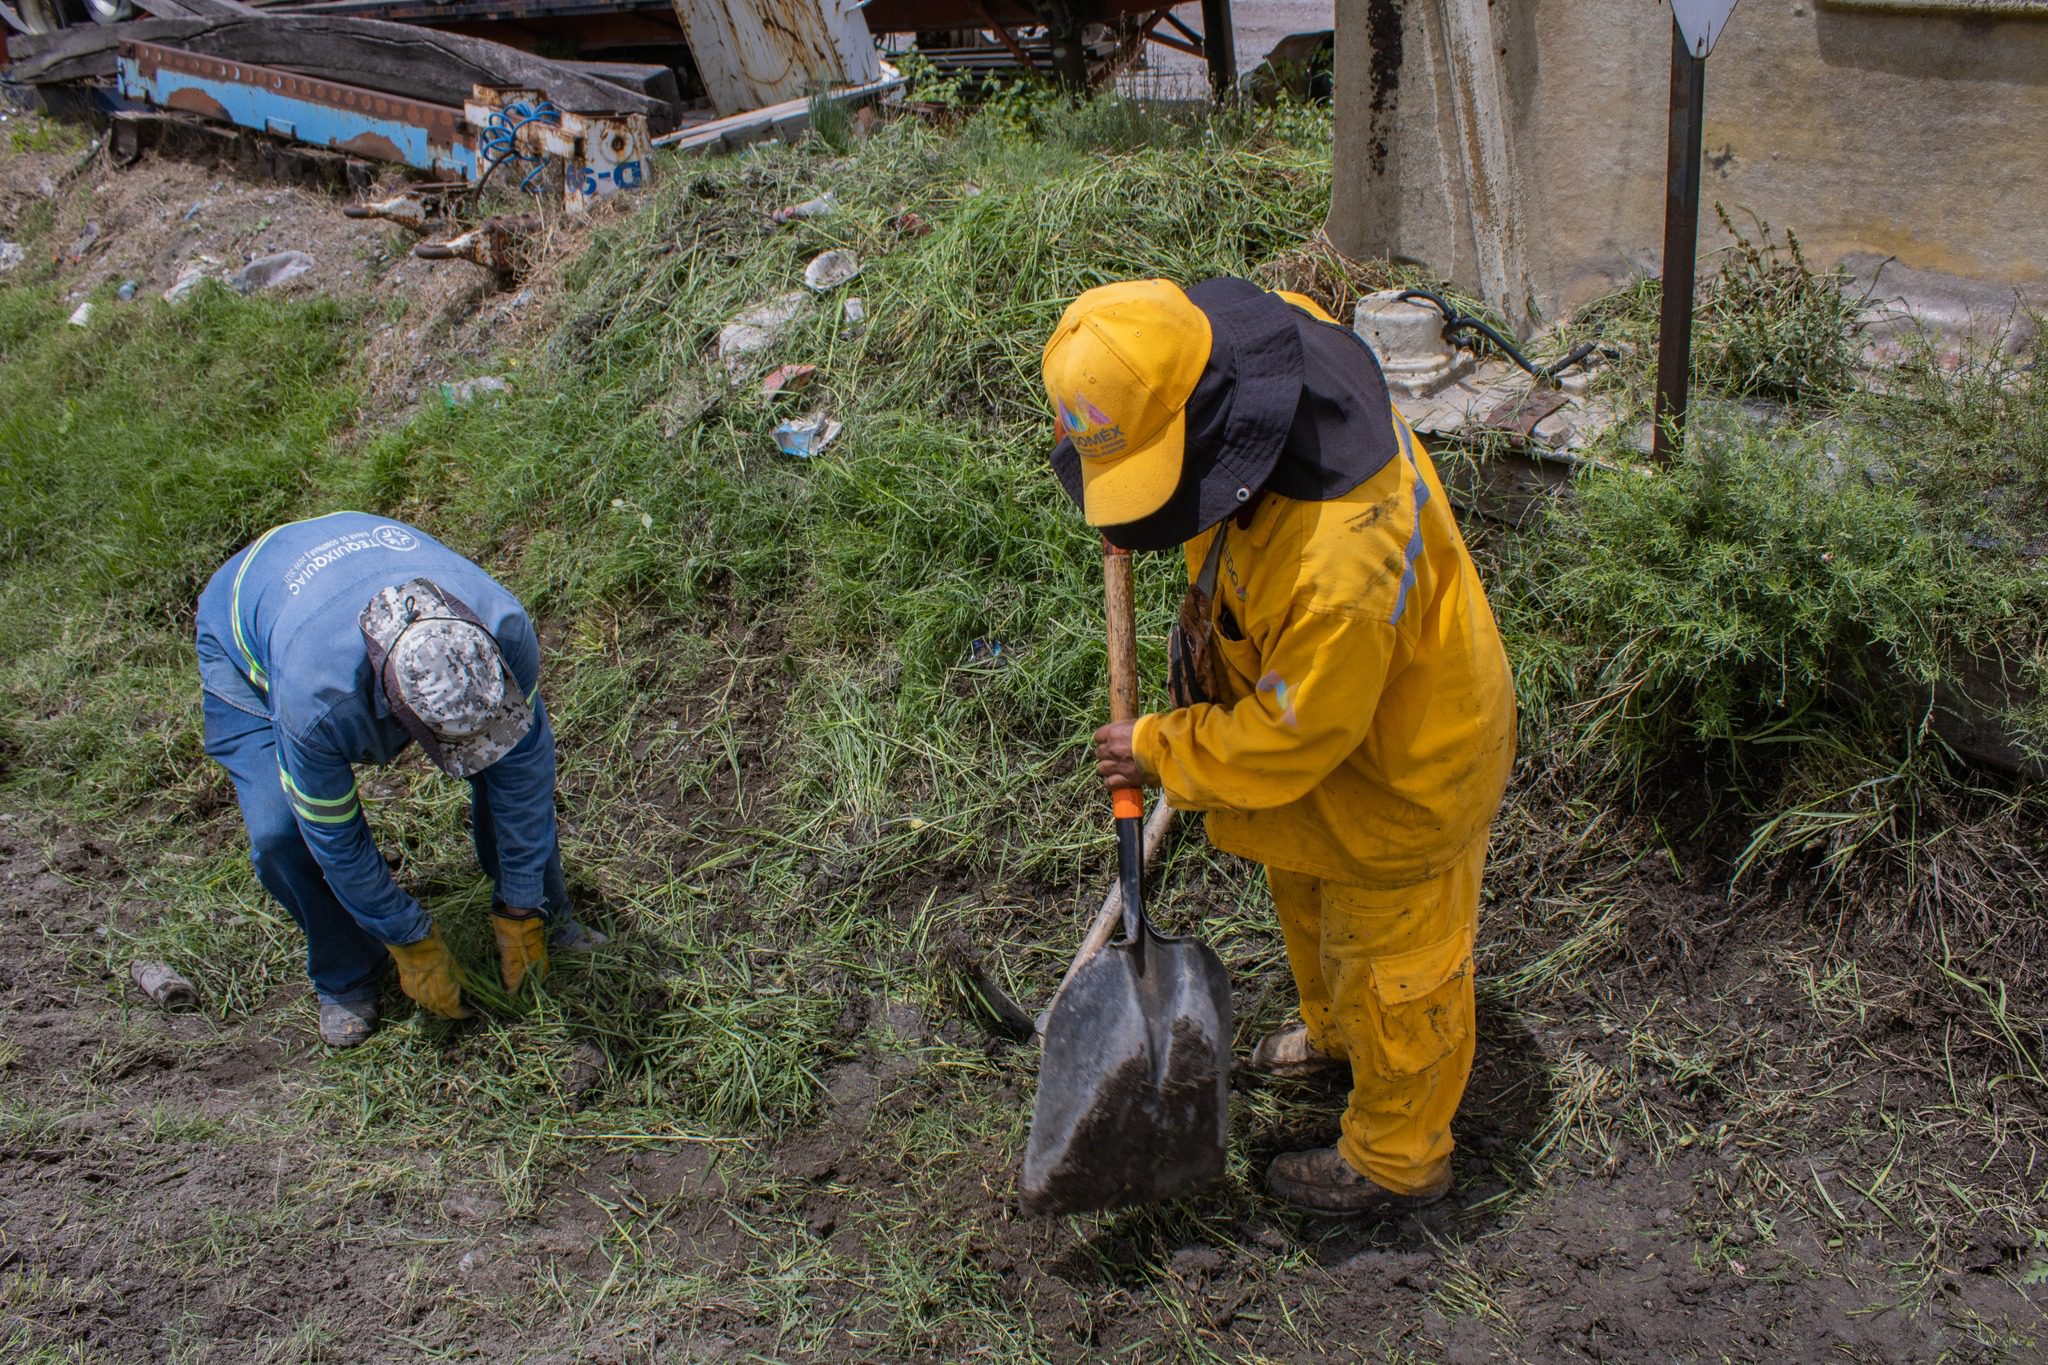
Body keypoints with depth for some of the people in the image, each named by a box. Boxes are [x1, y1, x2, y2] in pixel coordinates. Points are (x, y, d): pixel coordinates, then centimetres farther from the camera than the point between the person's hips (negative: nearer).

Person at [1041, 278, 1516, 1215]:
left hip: (1400, 769, -8)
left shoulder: (1340, 564, -46)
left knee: (1392, 960, 17)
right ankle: (1336, 1031, 62)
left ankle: (1396, 1157, 43)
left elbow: (1286, 740, -30)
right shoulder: (1268, 341, -22)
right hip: (1310, 694, 8)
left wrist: (1160, 753, -13)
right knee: (1306, 896, 32)